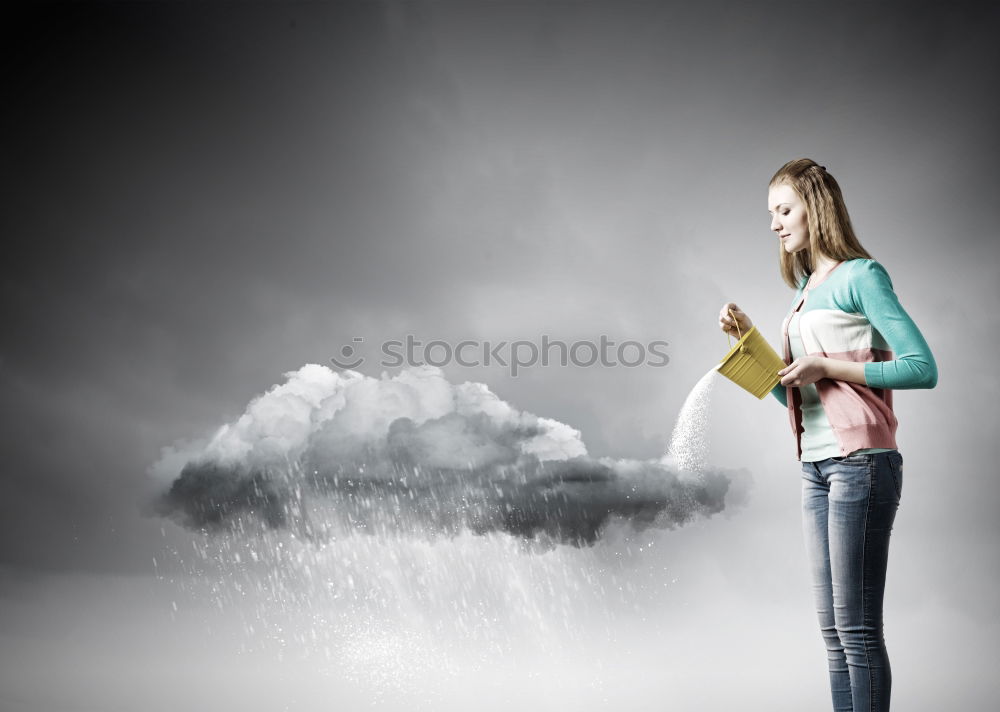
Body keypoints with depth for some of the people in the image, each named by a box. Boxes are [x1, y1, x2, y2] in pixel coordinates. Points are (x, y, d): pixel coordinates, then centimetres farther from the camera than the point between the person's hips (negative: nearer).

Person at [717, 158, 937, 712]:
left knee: (857, 627, -5)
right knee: (833, 630, 10)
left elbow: (922, 367, -13)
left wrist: (829, 366, -15)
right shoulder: (805, 290, 17)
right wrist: (748, 338, 9)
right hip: (816, 467, 8)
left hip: (861, 462, -8)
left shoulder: (860, 275, -6)